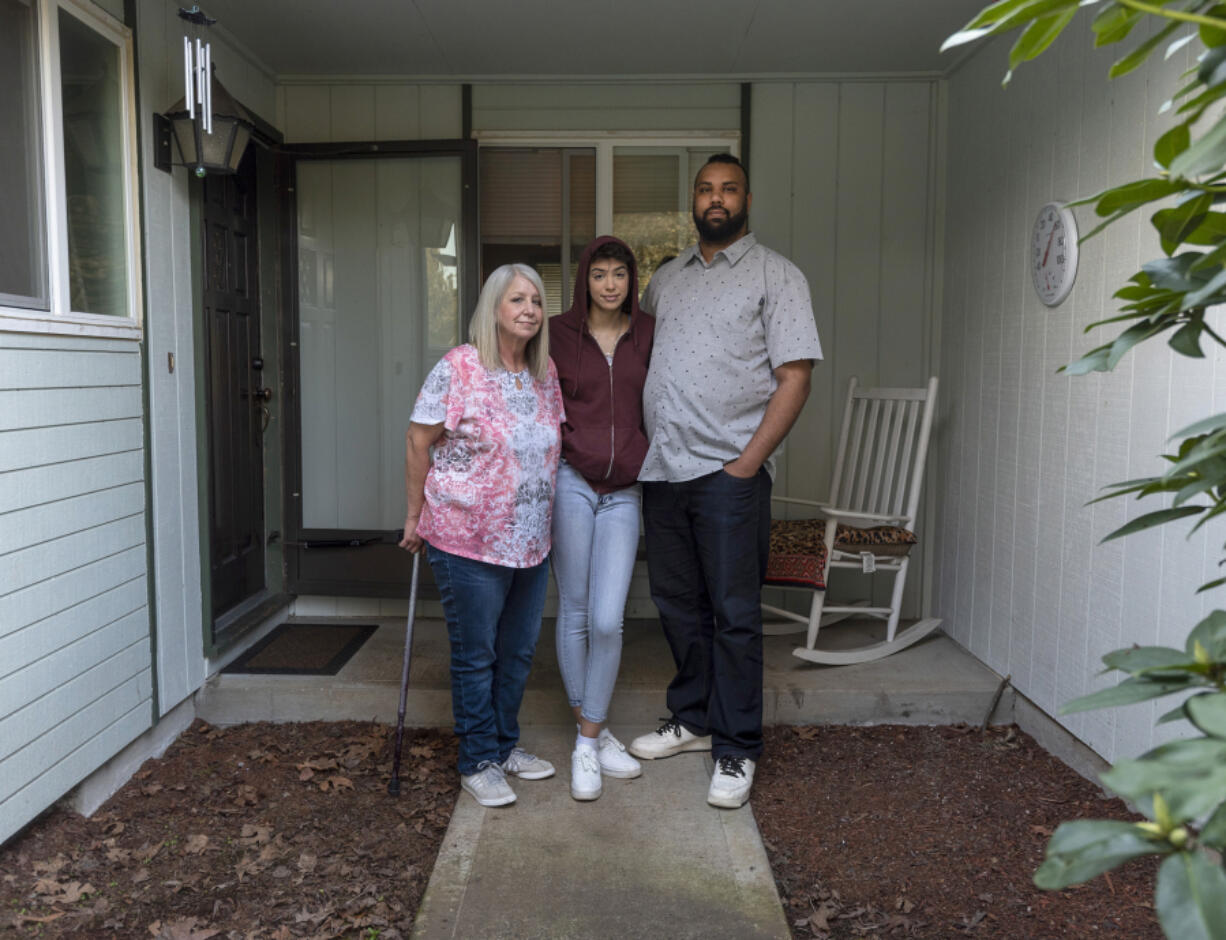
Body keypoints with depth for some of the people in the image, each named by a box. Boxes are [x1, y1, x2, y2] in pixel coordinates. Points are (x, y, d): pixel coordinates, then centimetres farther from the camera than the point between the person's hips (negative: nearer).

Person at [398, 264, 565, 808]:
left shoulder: (546, 373, 6)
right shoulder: (458, 369, -12)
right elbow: (418, 443, -8)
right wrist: (415, 517, -4)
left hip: (531, 543, 6)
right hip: (469, 543, -6)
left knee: (519, 651, 16)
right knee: (475, 656, 6)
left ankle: (505, 744, 34)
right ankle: (478, 762, 21)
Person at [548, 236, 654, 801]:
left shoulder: (647, 334, 6)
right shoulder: (559, 333, 3)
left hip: (624, 491, 1)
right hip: (571, 483, 0)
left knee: (607, 621, -6)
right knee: (575, 613, 5)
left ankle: (588, 743, 11)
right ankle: (593, 732, 22)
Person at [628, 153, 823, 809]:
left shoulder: (775, 275, 0)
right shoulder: (666, 279, 17)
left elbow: (794, 376, -7)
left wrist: (749, 460, -14)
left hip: (729, 471, -5)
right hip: (661, 467, 6)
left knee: (734, 614, -2)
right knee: (678, 603, 14)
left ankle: (735, 751, 10)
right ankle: (693, 719, 30)